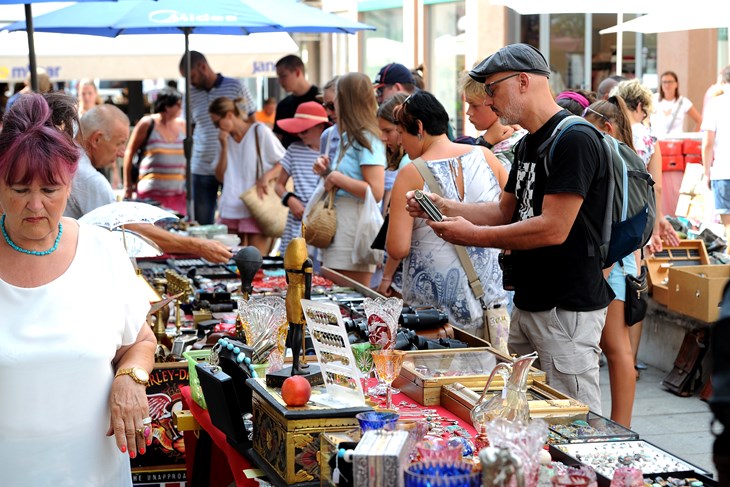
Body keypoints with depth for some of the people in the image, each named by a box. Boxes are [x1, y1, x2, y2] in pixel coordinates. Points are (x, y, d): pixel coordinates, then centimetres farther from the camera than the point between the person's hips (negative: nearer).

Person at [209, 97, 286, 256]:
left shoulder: (259, 131, -2)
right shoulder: (225, 138, 15)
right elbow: (221, 176, 11)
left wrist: (266, 177, -19)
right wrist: (224, 147, 1)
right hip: (231, 211, 5)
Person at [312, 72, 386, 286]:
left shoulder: (367, 140, -12)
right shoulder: (348, 138, 17)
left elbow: (376, 192, -22)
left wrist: (337, 177, -14)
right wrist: (327, 171, 10)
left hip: (355, 227, -10)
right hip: (339, 226, 10)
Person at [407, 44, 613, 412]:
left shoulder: (574, 140, -17)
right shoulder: (529, 144, 15)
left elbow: (553, 229, -23)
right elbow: (505, 211, 20)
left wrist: (473, 236, -17)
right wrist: (442, 207, 6)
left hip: (567, 310, -10)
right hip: (527, 304, 10)